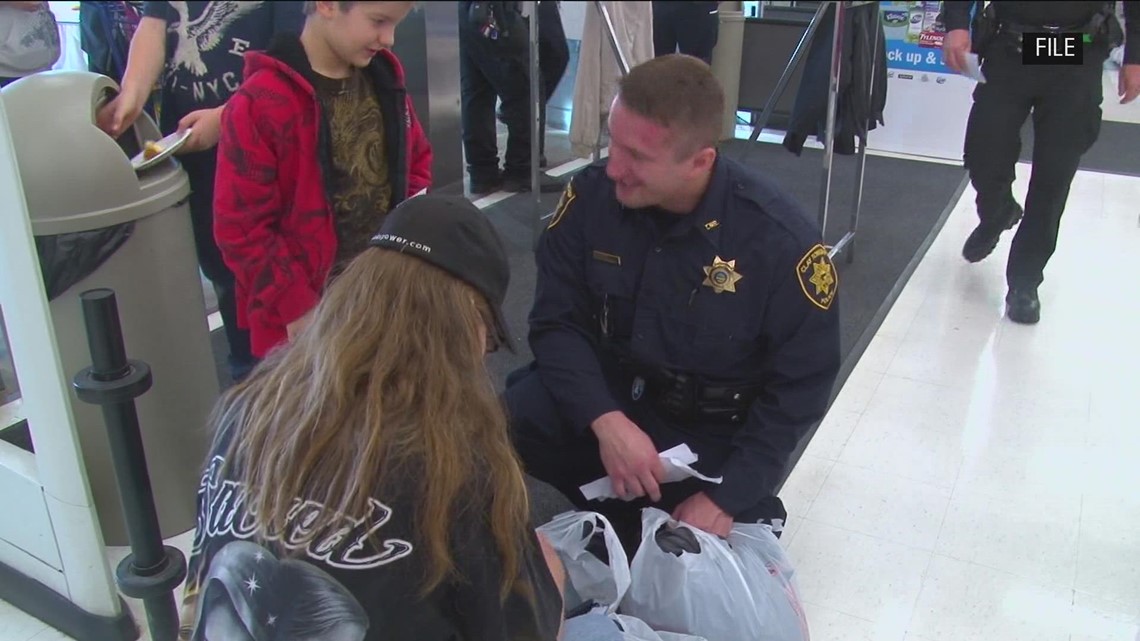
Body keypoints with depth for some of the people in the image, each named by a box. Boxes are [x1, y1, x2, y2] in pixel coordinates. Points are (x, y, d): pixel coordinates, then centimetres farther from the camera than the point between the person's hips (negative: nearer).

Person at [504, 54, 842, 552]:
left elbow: (798, 388, -12)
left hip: (715, 436, -1)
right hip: (604, 396, 2)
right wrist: (605, 421, -26)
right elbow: (557, 322, -9)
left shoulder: (782, 240, -22)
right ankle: (626, 508, 1)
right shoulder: (592, 195, -15)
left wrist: (727, 496, -17)